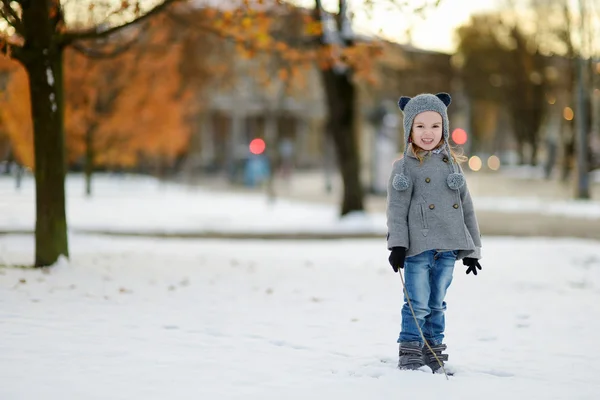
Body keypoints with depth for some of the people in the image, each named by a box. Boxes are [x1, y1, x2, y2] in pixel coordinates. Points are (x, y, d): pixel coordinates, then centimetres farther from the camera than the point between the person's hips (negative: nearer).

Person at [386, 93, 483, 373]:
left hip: (448, 249, 4)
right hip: (418, 248, -4)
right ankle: (409, 354, 6)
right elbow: (396, 210, -5)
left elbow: (466, 208, 15)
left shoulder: (452, 165, 12)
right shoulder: (404, 167, 0)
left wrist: (471, 249, 13)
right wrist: (397, 245, -16)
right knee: (418, 305, -3)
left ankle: (434, 351, 21)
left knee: (437, 303, 12)